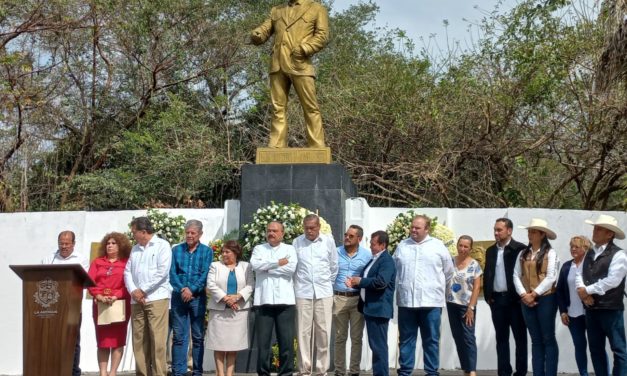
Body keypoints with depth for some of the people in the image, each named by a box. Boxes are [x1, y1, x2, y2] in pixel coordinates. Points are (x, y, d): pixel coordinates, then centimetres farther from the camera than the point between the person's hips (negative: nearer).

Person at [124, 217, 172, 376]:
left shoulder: (162, 245, 1)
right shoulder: (135, 249, 20)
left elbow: (162, 271, -10)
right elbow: (127, 272, 14)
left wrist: (143, 290, -10)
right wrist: (133, 291, -5)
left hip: (157, 298, -6)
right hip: (137, 300, 6)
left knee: (157, 339, -9)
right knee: (138, 339, 5)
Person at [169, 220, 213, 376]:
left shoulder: (207, 251, 3)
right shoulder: (176, 250, 7)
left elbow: (205, 274, -6)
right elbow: (172, 273, -1)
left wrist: (192, 290, -16)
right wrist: (182, 289, -15)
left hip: (198, 297, -1)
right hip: (178, 297, 1)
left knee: (198, 336, 4)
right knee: (178, 336, 1)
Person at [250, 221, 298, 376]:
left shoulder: (289, 249, 11)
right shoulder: (258, 248, 14)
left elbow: (291, 268, -7)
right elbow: (255, 265, -6)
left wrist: (266, 267, -5)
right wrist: (278, 262, -7)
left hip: (285, 300, 0)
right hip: (264, 300, 1)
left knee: (286, 340, 0)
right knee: (263, 340, 1)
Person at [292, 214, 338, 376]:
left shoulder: (328, 241, 2)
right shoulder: (297, 242, 0)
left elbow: (334, 266, 11)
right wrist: (298, 284, 8)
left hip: (324, 292, 1)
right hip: (303, 292, -1)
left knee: (323, 331, 2)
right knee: (303, 331, 1)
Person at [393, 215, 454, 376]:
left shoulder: (438, 246, 2)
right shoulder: (402, 246, 8)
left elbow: (448, 272, 10)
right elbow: (393, 270, 17)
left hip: (431, 301, -2)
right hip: (406, 300, 2)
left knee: (431, 339, 4)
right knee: (406, 339, 7)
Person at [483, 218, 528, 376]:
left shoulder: (520, 249, -6)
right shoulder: (490, 250, 11)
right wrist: (487, 296, 6)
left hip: (515, 299, -5)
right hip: (497, 299, 5)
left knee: (520, 337, 3)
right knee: (501, 338, 8)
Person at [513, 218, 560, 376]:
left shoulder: (550, 253, -4)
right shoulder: (523, 253, 10)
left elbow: (551, 278, -11)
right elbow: (516, 276, 5)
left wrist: (534, 294, -13)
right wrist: (523, 295, -9)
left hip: (546, 299, -5)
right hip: (527, 301, 5)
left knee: (548, 339, 0)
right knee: (536, 340, 9)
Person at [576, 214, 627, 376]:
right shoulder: (589, 254, 14)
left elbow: (612, 281, -19)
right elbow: (580, 275, 8)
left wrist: (588, 290, -12)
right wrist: (582, 291, -12)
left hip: (611, 309, -7)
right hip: (591, 308, 8)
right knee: (595, 348, 13)